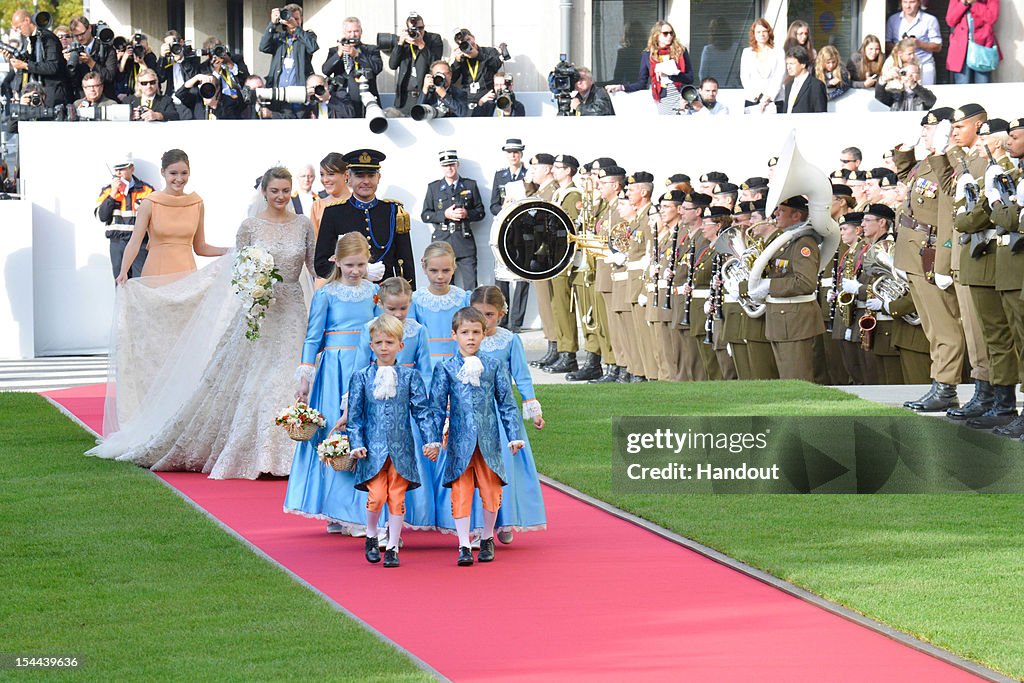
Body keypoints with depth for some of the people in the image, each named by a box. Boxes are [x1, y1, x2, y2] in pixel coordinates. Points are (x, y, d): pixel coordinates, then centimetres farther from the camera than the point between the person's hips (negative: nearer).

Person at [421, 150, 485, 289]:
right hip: (442, 241, 0)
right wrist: (444, 215, -10)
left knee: (470, 286, -6)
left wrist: (467, 214, -10)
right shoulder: (433, 188, 10)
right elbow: (425, 215, 7)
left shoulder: (470, 185, 11)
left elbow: (480, 212, 12)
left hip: (464, 241, 0)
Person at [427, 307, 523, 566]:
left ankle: (487, 538, 24)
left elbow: (507, 404, 9)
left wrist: (514, 436, 4)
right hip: (459, 440, -1)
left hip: (488, 441, 1)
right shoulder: (445, 368, 2)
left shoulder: (494, 367, 5)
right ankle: (464, 546, 2)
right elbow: (437, 407, 3)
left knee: (491, 492, 4)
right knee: (460, 493, -3)